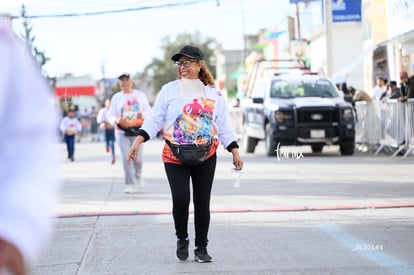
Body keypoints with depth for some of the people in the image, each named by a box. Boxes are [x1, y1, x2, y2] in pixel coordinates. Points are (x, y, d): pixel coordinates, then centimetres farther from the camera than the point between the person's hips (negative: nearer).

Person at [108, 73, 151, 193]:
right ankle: (130, 184, -1)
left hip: (137, 130, 0)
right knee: (126, 158, -8)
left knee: (138, 157, -4)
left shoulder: (140, 95, 6)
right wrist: (117, 120, -18)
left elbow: (148, 110, 8)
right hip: (122, 131, 0)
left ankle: (138, 176, 27)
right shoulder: (116, 97, 6)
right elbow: (111, 115, 5)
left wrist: (142, 114, -15)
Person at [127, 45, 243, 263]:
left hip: (206, 157, 2)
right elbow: (154, 120, -1)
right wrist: (137, 142, -12)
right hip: (174, 156, -2)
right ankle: (181, 240, 12)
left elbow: (224, 126, 8)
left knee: (202, 202, 3)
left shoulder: (214, 94, 5)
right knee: (180, 199, -13)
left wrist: (235, 152, 3)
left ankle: (201, 248, 15)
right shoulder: (169, 90, 1)